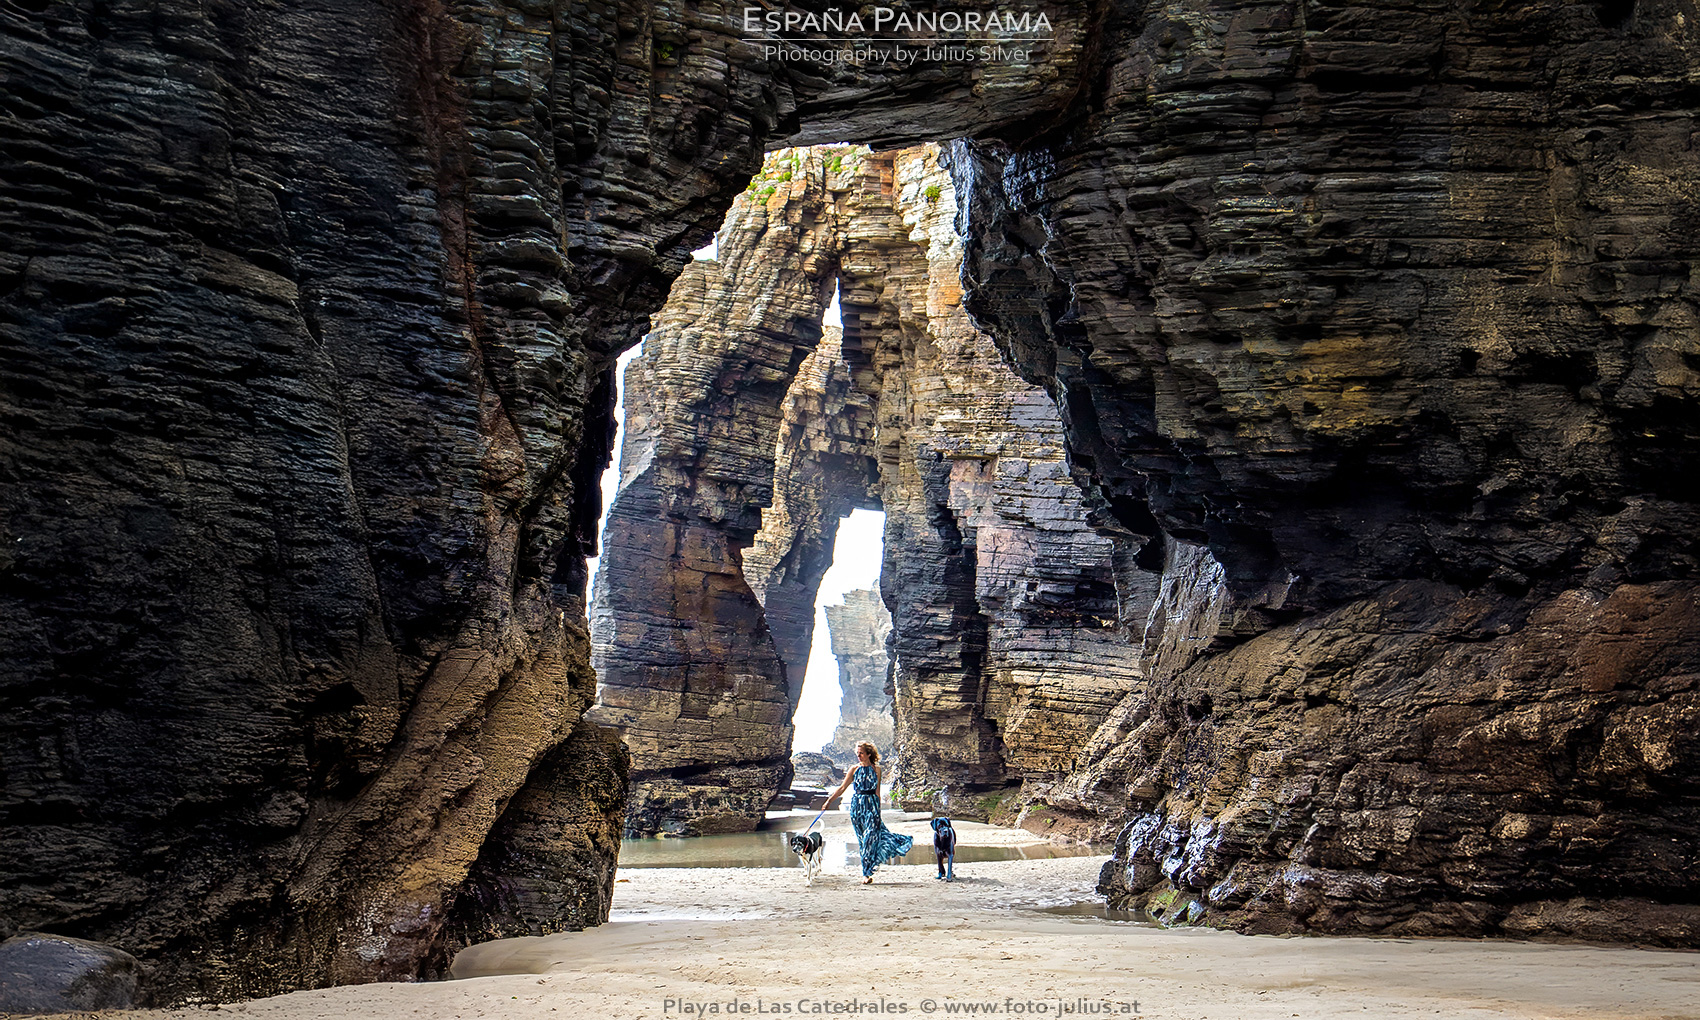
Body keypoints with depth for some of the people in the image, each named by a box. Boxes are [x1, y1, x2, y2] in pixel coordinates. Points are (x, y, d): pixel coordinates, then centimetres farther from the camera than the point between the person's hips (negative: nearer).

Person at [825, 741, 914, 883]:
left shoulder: (876, 769, 3)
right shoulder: (855, 769, 6)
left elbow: (877, 791, 6)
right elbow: (842, 787, 7)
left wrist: (878, 809, 3)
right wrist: (829, 800, 1)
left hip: (871, 804, -2)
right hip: (857, 805, 2)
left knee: (869, 837, -11)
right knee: (862, 840, 4)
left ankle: (866, 873, -7)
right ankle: (867, 873, 12)